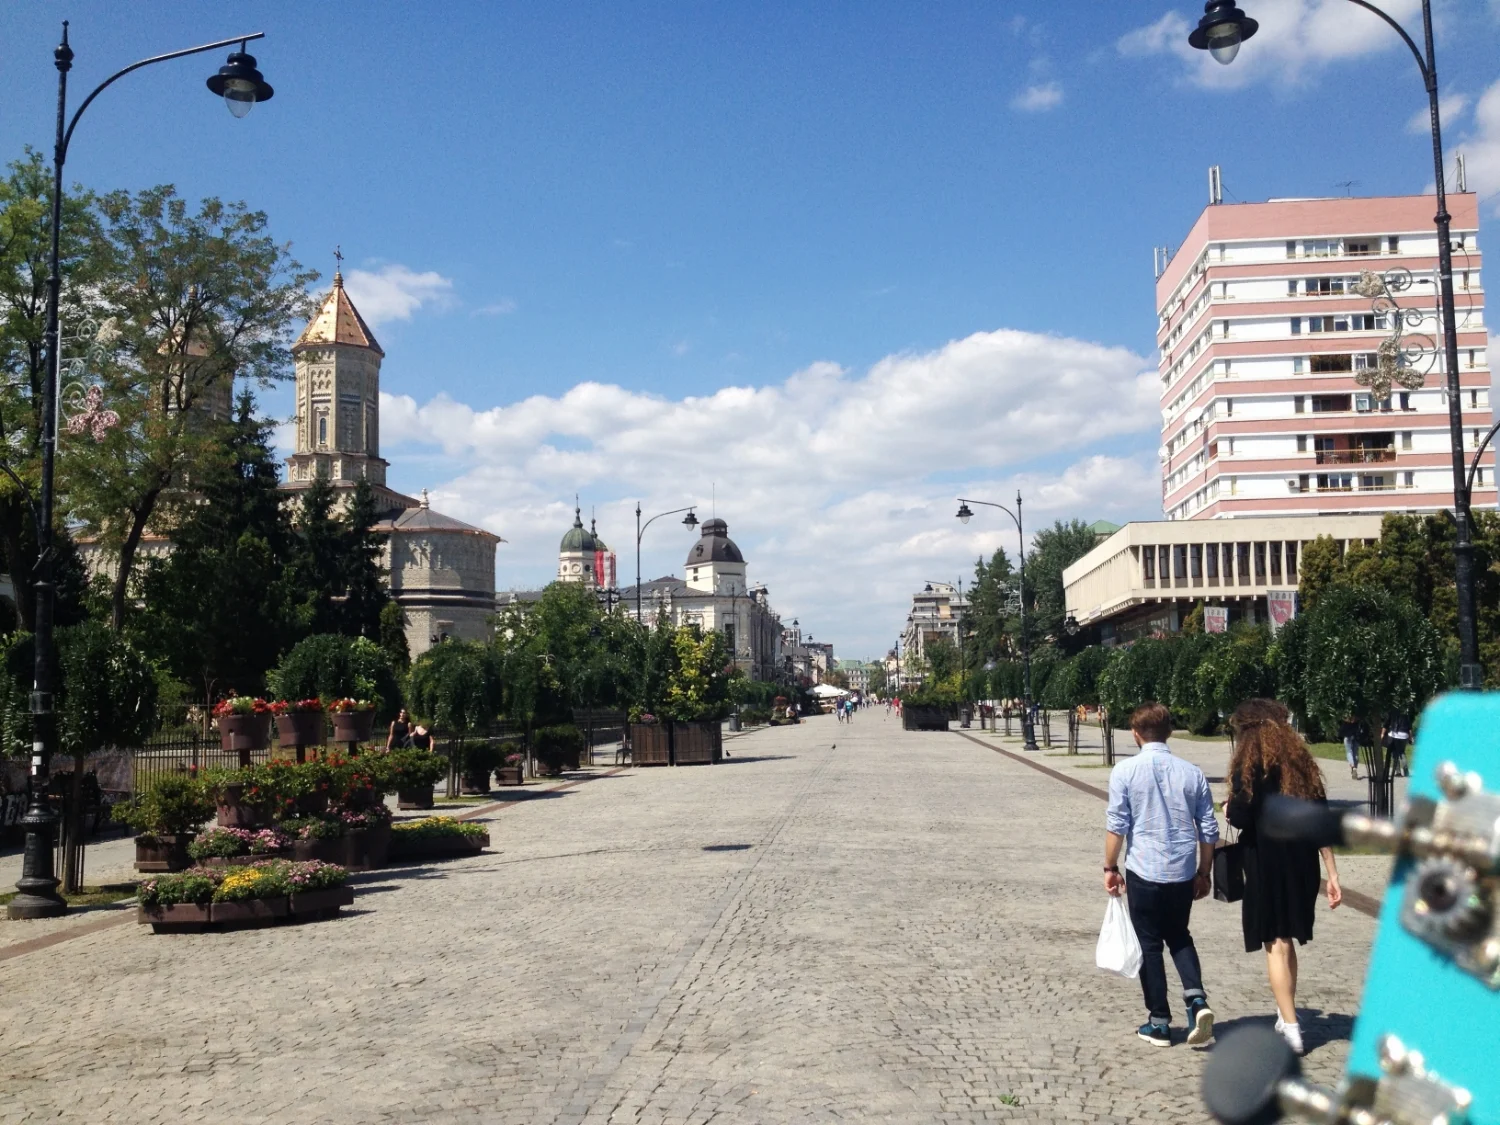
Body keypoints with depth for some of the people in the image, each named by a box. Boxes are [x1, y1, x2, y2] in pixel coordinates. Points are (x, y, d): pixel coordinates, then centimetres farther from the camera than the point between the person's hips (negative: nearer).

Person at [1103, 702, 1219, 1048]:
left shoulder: (1125, 771, -9)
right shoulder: (1192, 773, 1)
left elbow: (1116, 825, -9)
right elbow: (1209, 830, 5)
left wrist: (1111, 868, 1)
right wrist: (1204, 873, 16)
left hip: (1144, 871, -3)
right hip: (1183, 872, 3)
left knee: (1150, 944, 9)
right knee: (1179, 937, 22)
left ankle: (1159, 1023, 15)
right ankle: (1196, 999, 2)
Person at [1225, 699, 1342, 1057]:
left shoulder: (1249, 763, -8)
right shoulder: (1301, 760, 9)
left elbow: (1241, 817, -18)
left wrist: (1228, 809, 6)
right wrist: (1332, 874, 10)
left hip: (1266, 865, -6)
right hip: (1302, 864, 6)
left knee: (1275, 943, 0)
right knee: (1287, 939, 18)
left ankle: (1291, 1027, -1)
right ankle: (1287, 1017, 27)